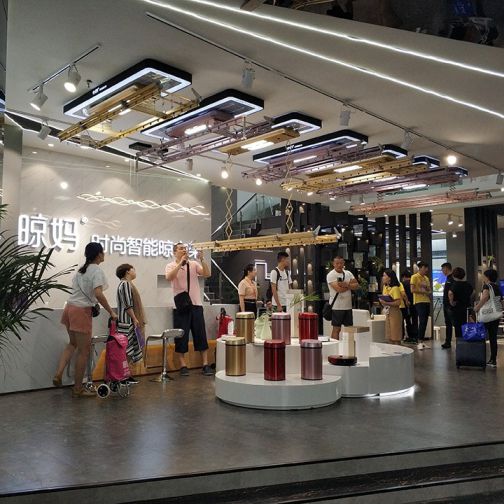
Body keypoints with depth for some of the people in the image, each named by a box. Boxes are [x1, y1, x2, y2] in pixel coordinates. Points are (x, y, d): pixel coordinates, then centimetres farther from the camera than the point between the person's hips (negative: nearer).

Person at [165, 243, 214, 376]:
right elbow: (169, 277, -20)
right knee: (181, 336, 3)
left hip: (196, 305, 2)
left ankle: (205, 365, 11)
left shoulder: (194, 264, 7)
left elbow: (207, 274, -6)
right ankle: (183, 366, 11)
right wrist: (181, 262, -22)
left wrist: (202, 260, -17)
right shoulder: (171, 266, 1)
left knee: (201, 335, 4)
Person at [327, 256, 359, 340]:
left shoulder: (348, 273, 11)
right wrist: (350, 285, -5)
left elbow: (356, 285, 1)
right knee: (336, 329, -2)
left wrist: (346, 284, -18)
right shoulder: (331, 275, -9)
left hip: (348, 306, 6)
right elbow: (338, 289, -21)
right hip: (337, 306, -6)